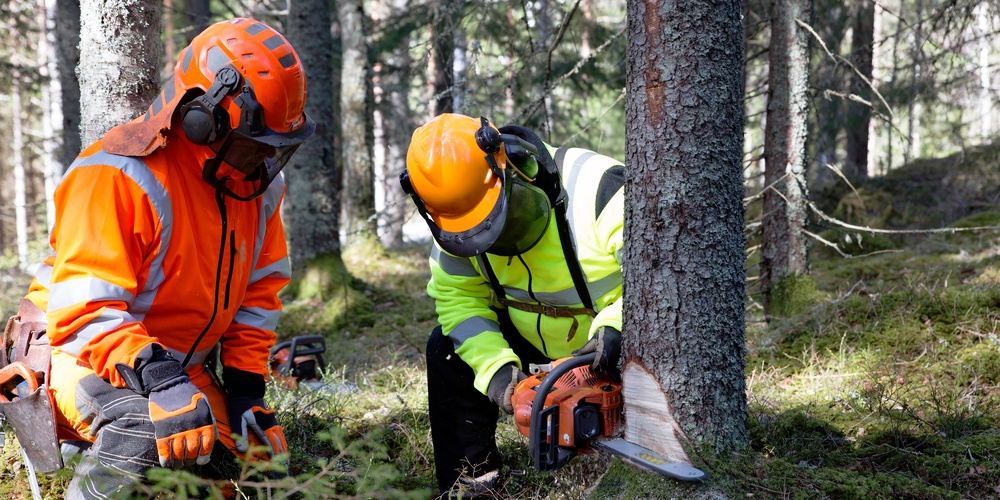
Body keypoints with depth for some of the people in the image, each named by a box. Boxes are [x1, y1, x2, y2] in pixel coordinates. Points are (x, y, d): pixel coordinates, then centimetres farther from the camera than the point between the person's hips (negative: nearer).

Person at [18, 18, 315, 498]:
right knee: (145, 431, -38)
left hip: (177, 364, 8)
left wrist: (245, 386, -2)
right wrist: (158, 378, -45)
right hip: (83, 353, -8)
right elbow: (83, 312, -32)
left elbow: (258, 290, 8)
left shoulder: (256, 183, -1)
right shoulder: (120, 176, -27)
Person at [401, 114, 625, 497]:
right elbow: (458, 298, -12)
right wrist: (496, 367, -28)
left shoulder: (595, 188, -34)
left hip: (615, 338, -5)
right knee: (447, 347, -8)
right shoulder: (457, 220, -17)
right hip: (530, 332, 5)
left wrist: (617, 328, -48)